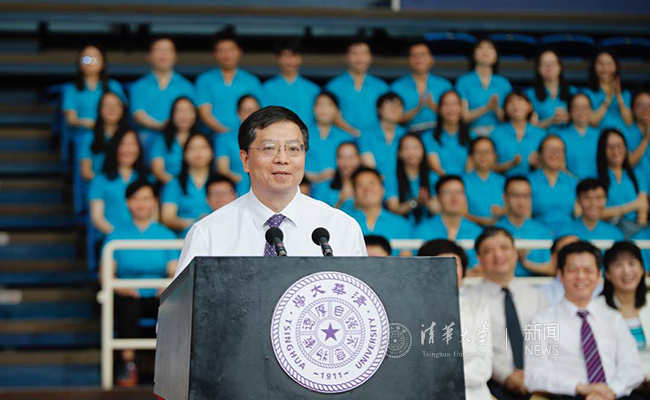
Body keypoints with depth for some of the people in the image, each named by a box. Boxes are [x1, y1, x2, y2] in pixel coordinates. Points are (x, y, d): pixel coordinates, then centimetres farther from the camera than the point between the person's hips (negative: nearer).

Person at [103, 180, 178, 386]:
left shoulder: (166, 235, 15)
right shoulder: (117, 235, 13)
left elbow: (174, 272, 6)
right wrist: (121, 288, -17)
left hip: (157, 296, 1)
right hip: (129, 295, -1)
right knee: (128, 304, -37)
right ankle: (128, 363, -30)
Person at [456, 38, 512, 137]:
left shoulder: (504, 84, 12)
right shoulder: (464, 82, 6)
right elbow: (464, 117, -2)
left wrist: (497, 109, -12)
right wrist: (486, 108, -14)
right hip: (473, 133, -2)